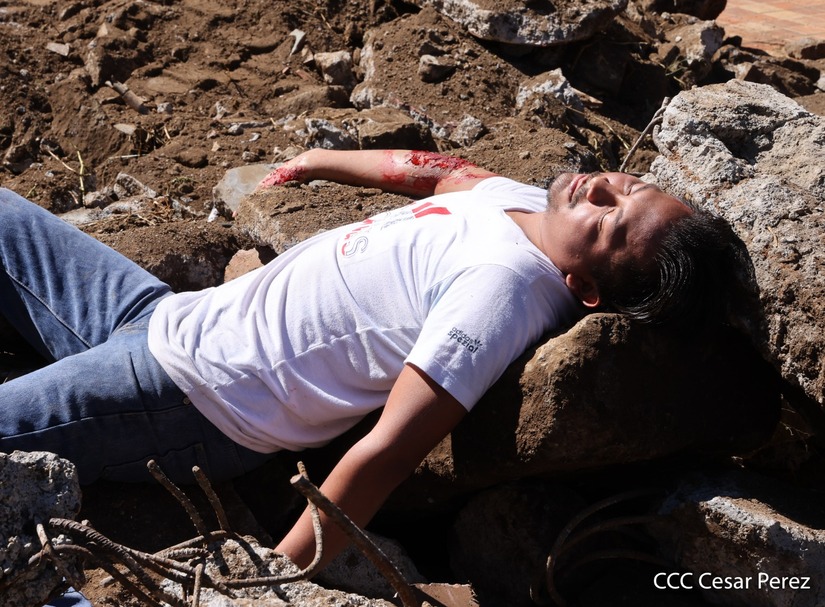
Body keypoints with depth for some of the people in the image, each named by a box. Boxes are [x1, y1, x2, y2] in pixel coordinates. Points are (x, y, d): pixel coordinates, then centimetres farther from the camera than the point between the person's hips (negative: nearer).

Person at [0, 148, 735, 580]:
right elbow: (435, 171, 20)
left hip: (177, 396, -8)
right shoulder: (520, 197, -3)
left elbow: (385, 455, -33)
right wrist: (320, 160, 31)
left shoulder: (503, 285, -29)